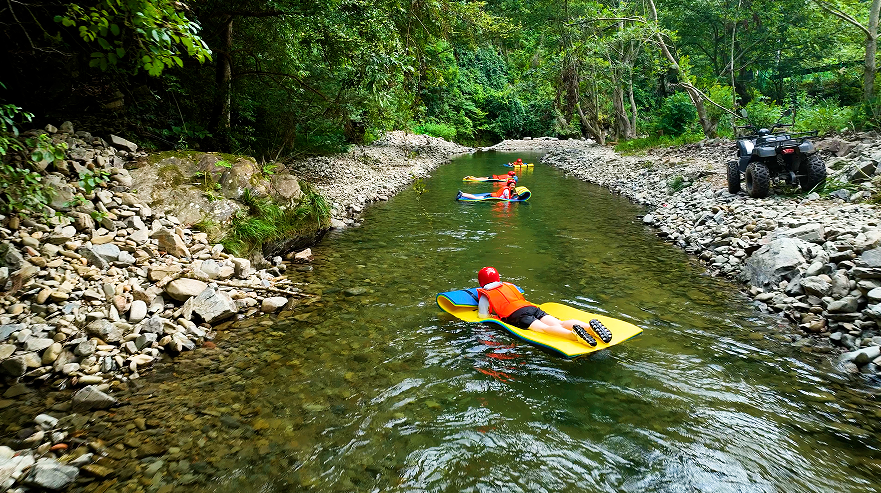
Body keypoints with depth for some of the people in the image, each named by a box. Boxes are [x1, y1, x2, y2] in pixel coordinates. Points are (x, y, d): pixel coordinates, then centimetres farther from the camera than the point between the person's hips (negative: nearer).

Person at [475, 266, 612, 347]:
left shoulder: (485, 296, 16)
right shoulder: (508, 285, 35)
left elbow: (483, 316, 9)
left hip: (516, 315, -6)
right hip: (532, 308, 6)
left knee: (543, 328, -29)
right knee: (559, 323, -13)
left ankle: (573, 333, -57)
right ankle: (590, 325, -38)